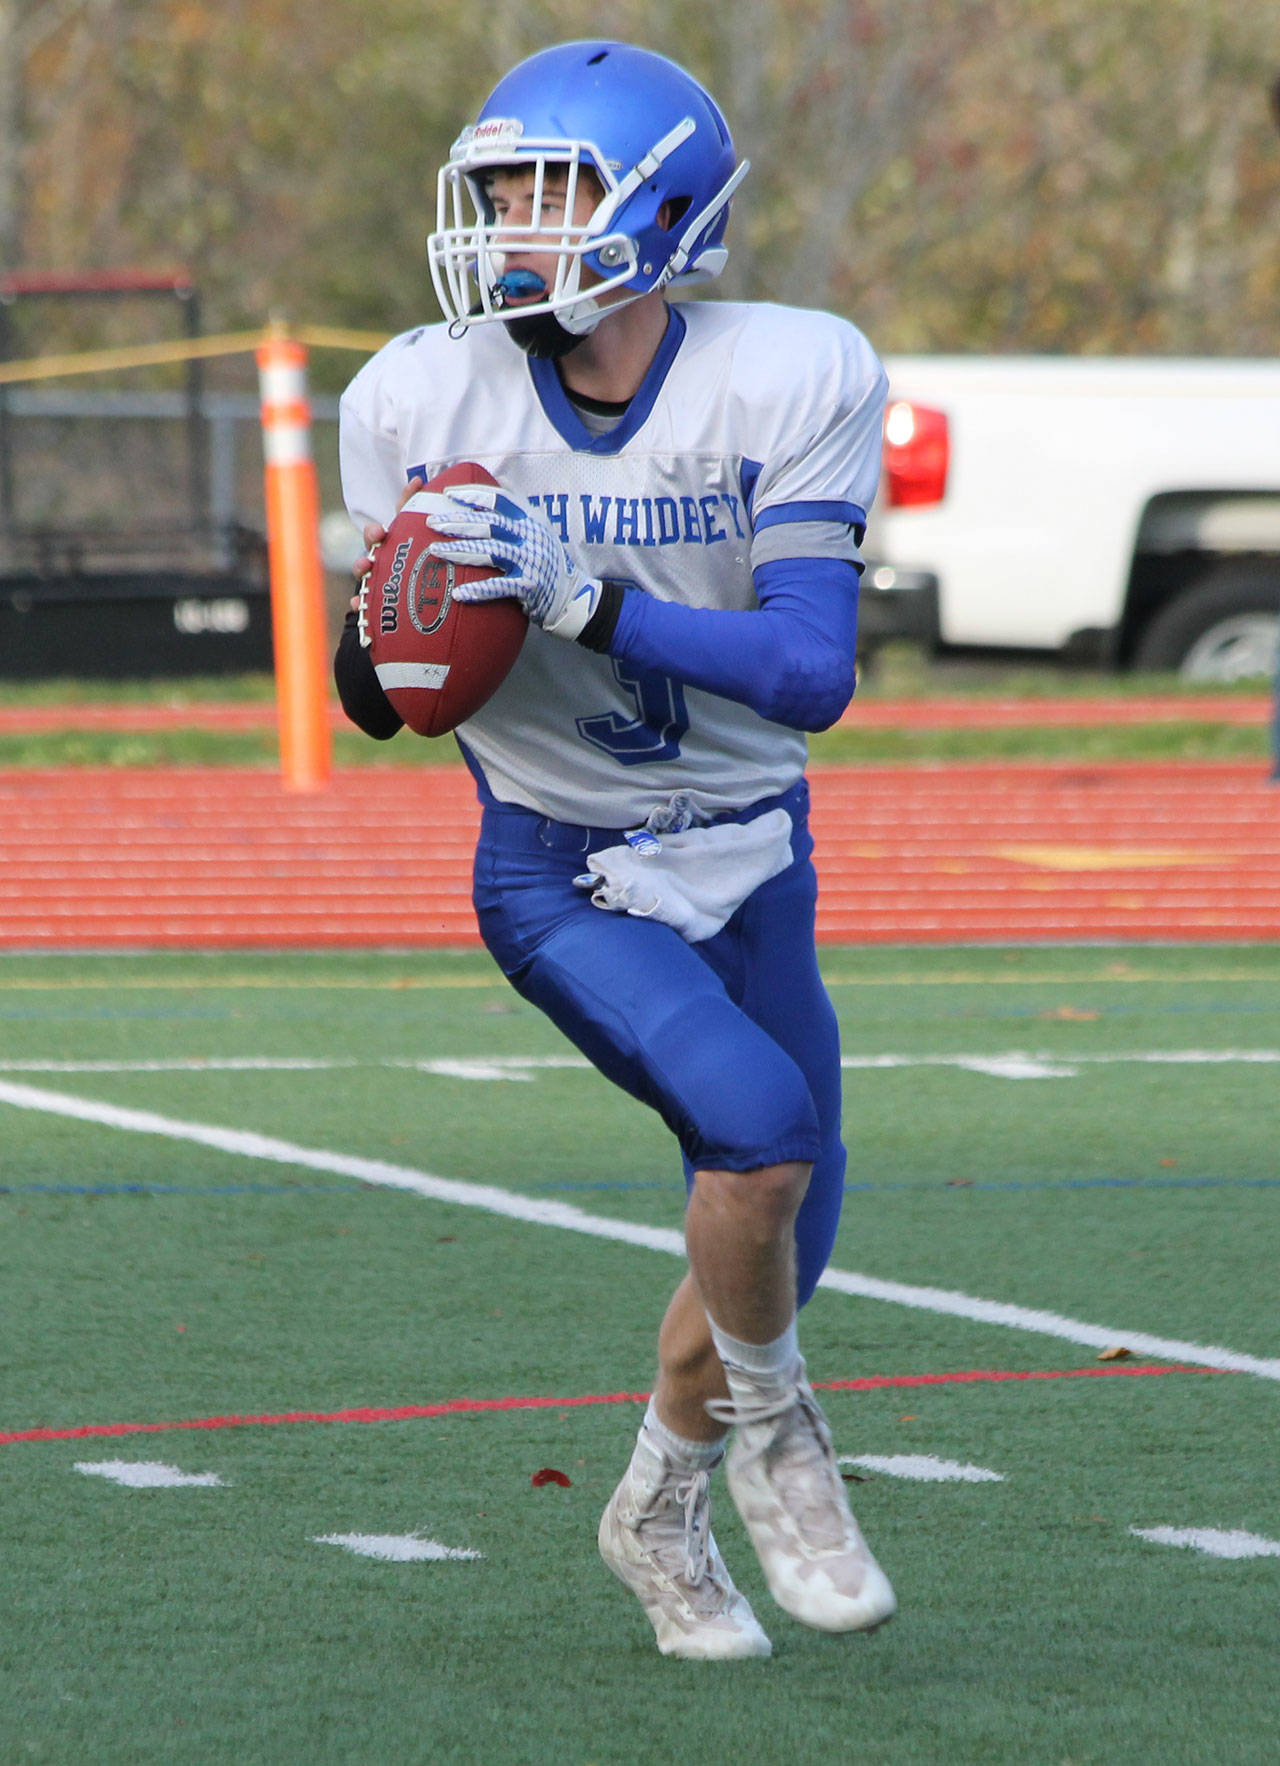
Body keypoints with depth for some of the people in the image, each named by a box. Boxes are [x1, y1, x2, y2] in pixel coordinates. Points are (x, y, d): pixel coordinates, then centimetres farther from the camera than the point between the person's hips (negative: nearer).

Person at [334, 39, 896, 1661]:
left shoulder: (788, 385, -16)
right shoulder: (426, 404, -12)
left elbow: (814, 675, -26)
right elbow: (378, 698, 0)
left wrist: (586, 600, -36)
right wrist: (382, 653, -25)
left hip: (750, 860, 2)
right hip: (562, 873, -2)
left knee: (771, 1250, 11)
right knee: (759, 1121, -27)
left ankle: (659, 1508, 40)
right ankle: (767, 1426, 0)